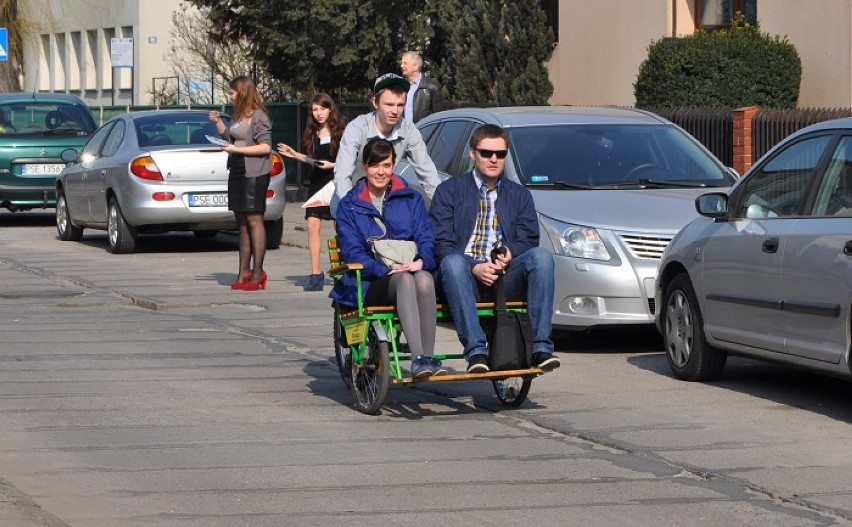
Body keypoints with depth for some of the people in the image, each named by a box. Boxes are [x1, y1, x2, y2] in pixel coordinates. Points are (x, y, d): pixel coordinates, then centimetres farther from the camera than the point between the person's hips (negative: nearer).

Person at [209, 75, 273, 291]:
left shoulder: (258, 116, -11)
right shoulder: (239, 116, 15)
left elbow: (265, 147, -17)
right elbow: (230, 137, 26)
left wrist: (237, 149, -18)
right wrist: (218, 122, 12)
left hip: (254, 174, -9)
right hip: (237, 173, 9)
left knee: (254, 219, -7)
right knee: (242, 221, 9)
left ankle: (258, 271, -5)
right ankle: (244, 271, 12)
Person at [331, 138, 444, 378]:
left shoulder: (411, 199, 21)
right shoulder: (350, 205, 14)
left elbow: (426, 238, 10)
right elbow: (351, 251, 2)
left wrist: (421, 261, -15)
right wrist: (386, 270, -15)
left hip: (412, 270, 2)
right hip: (370, 283, -2)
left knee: (424, 279, -36)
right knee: (404, 280, -37)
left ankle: (429, 357, -43)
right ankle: (418, 358, -52)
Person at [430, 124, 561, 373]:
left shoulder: (519, 195, 22)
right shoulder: (450, 191, 11)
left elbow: (528, 240, 11)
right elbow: (440, 243, -2)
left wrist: (510, 254, -14)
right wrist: (474, 267, -18)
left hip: (506, 277, 2)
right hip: (466, 278, -2)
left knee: (541, 256, -27)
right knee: (452, 262, -37)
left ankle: (541, 346, -34)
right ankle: (475, 350, -45)